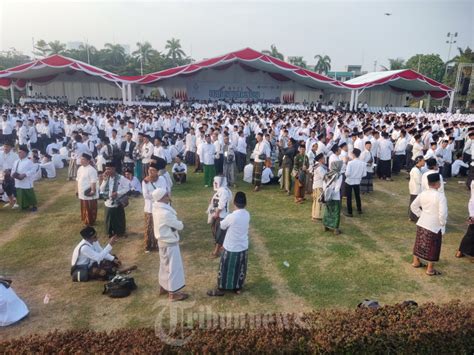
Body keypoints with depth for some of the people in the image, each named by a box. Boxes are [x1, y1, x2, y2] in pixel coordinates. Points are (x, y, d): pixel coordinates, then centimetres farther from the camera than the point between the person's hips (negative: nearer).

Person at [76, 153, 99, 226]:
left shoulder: (91, 170, -19)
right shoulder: (80, 168, 8)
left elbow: (93, 182, -21)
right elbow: (78, 180, 15)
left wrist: (93, 191, -24)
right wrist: (77, 190, 17)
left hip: (89, 194, -8)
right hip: (82, 193, 8)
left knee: (90, 209, 5)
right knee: (84, 208, 20)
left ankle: (90, 222, 19)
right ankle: (85, 220, 35)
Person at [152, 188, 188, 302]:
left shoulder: (158, 209, 0)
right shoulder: (165, 213, -29)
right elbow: (179, 226, -19)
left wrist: (174, 222, -9)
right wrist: (179, 222, 1)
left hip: (163, 241, 9)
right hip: (170, 243, -9)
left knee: (165, 265, 22)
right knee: (173, 267, 4)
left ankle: (163, 287, 38)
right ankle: (173, 293, 16)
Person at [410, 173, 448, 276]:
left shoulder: (423, 193, -1)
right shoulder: (440, 196, -20)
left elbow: (413, 206, 7)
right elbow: (443, 213, -23)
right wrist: (442, 223, -7)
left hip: (422, 223, 6)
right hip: (434, 226, -6)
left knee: (419, 243, 20)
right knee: (432, 247, 7)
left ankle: (416, 262, 36)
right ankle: (430, 269, 18)